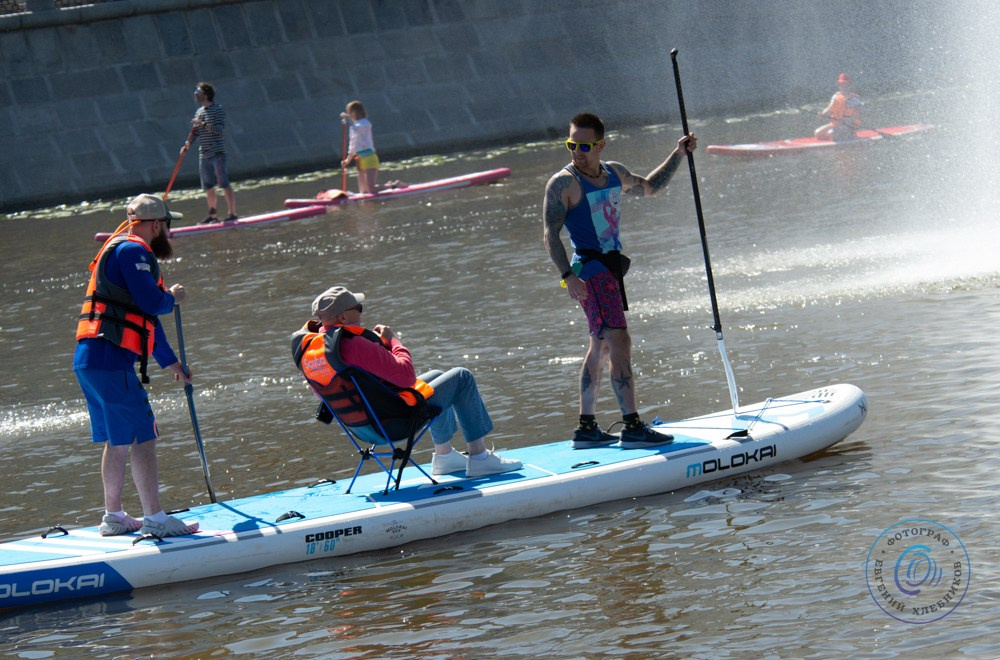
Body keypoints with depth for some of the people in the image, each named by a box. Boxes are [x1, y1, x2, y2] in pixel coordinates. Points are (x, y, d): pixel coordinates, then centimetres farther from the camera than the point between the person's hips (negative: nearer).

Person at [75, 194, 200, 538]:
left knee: (116, 441, 18)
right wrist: (173, 297, 4)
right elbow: (151, 303, -19)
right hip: (110, 361, -10)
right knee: (142, 439, -7)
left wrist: (171, 363, 36)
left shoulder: (120, 251, 25)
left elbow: (147, 317, 31)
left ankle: (113, 517, 24)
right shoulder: (133, 251, -9)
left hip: (88, 361, 10)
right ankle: (155, 520, -6)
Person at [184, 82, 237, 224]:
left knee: (224, 184, -9)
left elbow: (220, 129, -17)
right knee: (208, 186, 9)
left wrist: (204, 124, -22)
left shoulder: (218, 110, -6)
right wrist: (188, 144, 3)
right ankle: (213, 215, 17)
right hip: (203, 154, 7)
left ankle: (232, 213, -7)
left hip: (217, 153, -7)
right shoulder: (199, 112, 15)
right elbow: (195, 132, 17)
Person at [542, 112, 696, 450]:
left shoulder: (614, 173, 11)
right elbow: (551, 235, -15)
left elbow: (649, 187, 30)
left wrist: (678, 155, 22)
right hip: (590, 269, -9)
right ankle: (632, 427, -17)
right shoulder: (563, 184, -11)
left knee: (601, 349, 13)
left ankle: (587, 429, 20)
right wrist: (568, 275, -26)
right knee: (620, 344, -15)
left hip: (609, 267, 9)